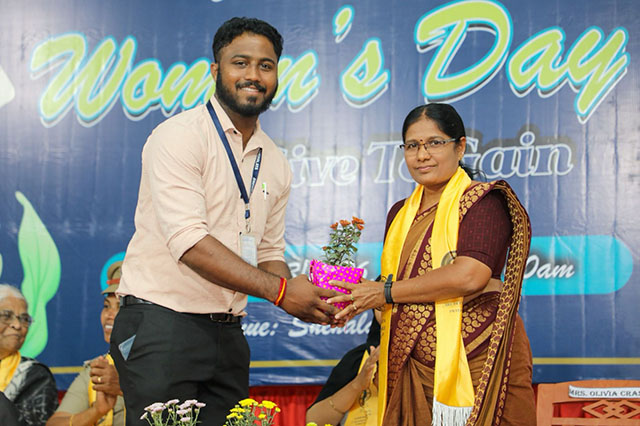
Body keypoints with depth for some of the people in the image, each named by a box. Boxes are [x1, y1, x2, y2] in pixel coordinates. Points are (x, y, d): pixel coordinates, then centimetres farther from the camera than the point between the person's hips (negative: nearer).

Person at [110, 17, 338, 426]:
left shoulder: (276, 163, 13)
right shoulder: (179, 136, -10)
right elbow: (188, 241, -21)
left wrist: (301, 297, -4)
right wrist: (279, 289, -22)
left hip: (228, 332, 7)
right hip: (162, 326, -7)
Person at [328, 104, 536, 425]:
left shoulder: (483, 201, -6)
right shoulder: (401, 213, 17)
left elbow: (469, 276, -20)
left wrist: (385, 292, -12)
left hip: (475, 367, -6)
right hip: (413, 369, 6)